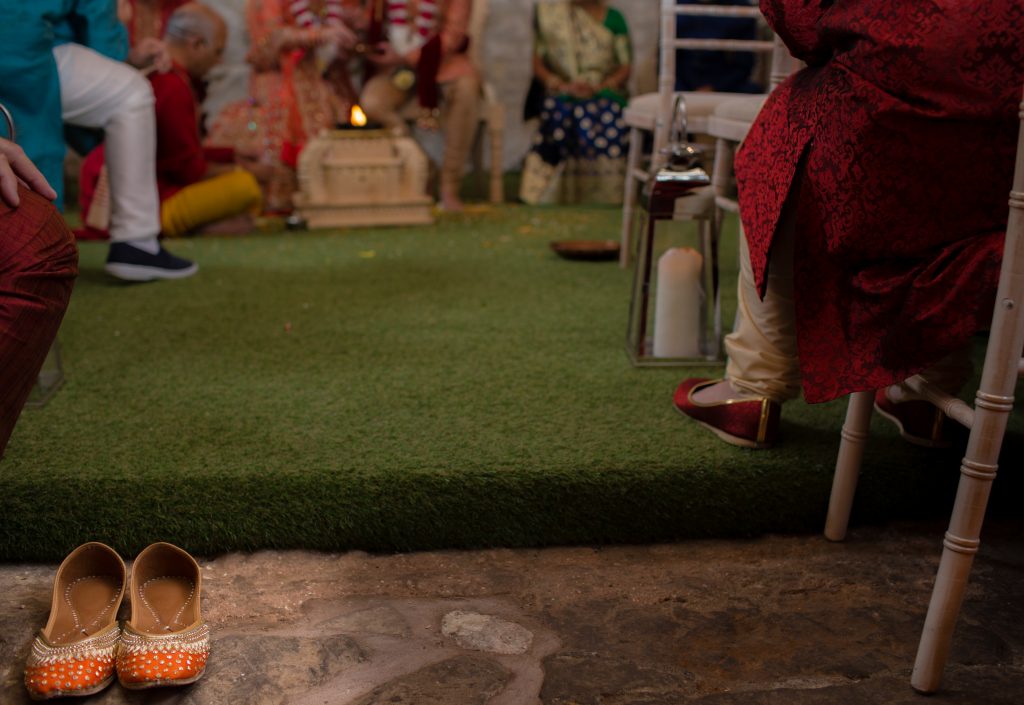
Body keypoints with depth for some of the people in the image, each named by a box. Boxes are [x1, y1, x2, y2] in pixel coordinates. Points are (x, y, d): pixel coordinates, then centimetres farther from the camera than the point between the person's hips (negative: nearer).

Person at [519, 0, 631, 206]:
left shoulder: (613, 18, 12)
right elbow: (537, 62, 8)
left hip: (604, 92, 0)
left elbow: (626, 67, 7)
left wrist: (599, 86, -12)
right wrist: (562, 85, -9)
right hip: (562, 94, 0)